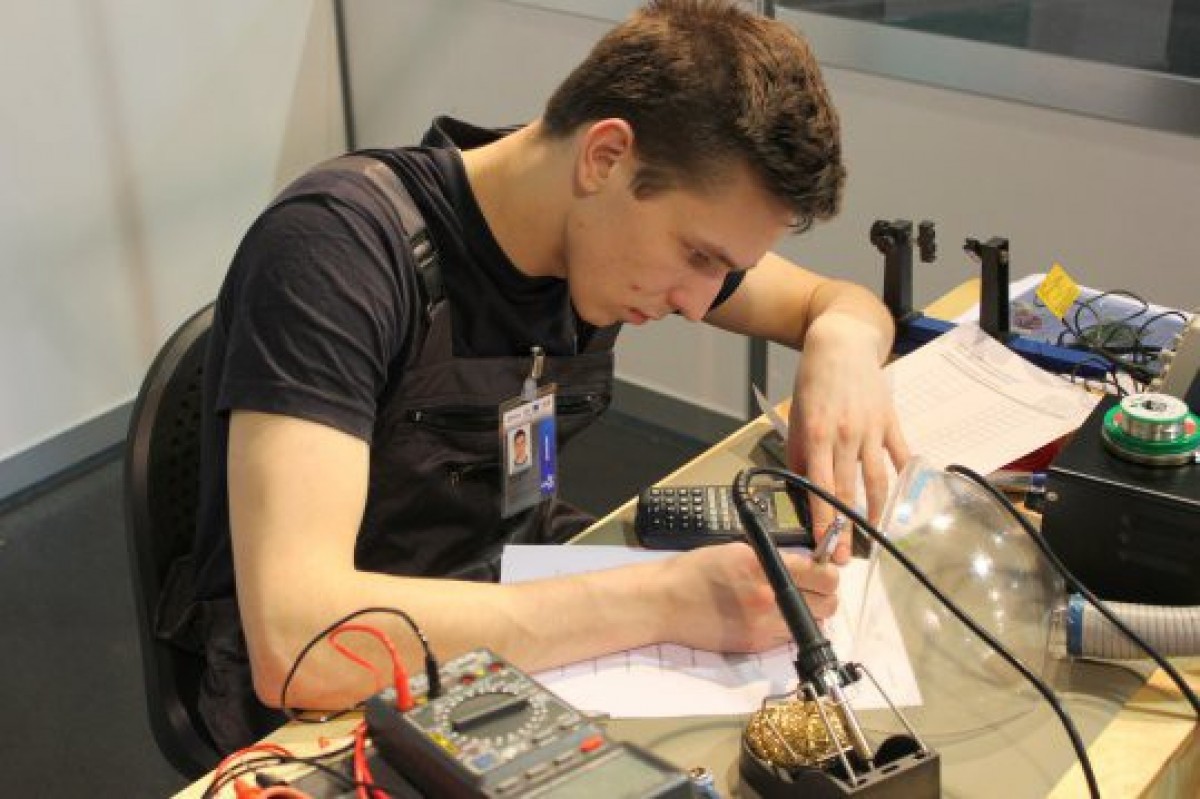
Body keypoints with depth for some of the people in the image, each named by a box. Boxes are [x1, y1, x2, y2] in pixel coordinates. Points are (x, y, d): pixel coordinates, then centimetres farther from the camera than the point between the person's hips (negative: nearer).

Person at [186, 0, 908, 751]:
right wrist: (667, 601, -37)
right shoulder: (341, 244, -28)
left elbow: (834, 298, 10)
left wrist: (842, 342, -15)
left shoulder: (640, 227, -7)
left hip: (519, 610, 7)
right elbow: (295, 642, -38)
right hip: (344, 699, -6)